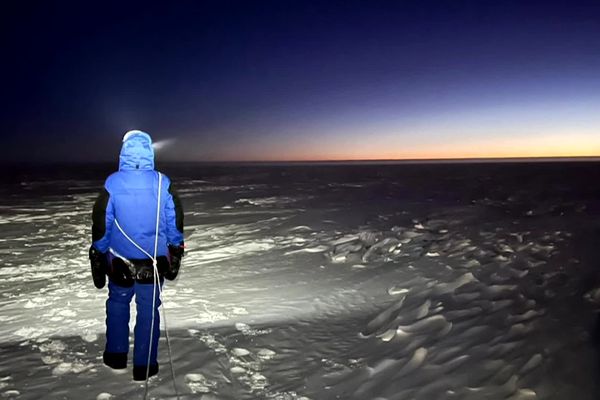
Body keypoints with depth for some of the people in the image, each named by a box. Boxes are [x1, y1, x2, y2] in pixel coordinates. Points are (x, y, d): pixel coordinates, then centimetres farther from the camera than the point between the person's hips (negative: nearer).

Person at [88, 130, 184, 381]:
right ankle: (144, 366, 21)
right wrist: (175, 257, 11)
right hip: (153, 263, 0)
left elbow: (100, 225, -6)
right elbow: (175, 223, -3)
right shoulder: (163, 184, -11)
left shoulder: (112, 184, -13)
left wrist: (98, 262, 6)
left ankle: (116, 356, 34)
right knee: (148, 310, 12)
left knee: (117, 304, 23)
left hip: (120, 262, 0)